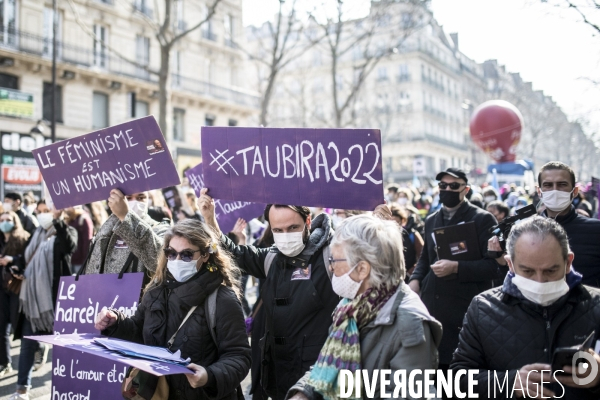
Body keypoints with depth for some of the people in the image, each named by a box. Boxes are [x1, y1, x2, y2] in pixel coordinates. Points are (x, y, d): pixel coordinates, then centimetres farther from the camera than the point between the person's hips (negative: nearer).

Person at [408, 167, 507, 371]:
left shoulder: (483, 219, -4)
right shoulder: (431, 220, 15)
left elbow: (496, 265, -11)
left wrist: (456, 267, -21)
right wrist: (415, 279, 5)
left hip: (468, 312, -5)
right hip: (433, 309, 5)